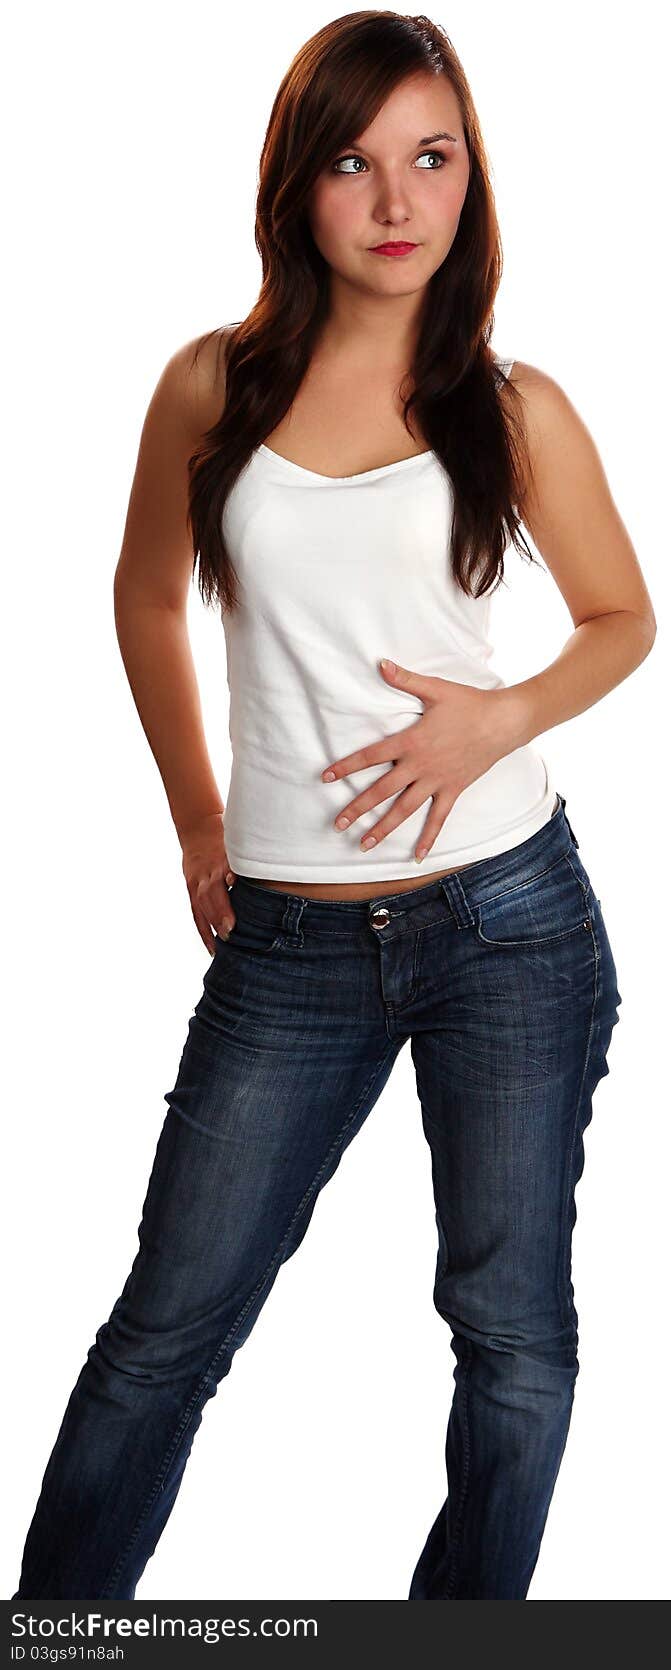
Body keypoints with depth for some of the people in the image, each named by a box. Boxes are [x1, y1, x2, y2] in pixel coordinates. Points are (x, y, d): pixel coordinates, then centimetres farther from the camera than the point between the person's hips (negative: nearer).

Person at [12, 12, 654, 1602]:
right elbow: (149, 598, 15)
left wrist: (505, 715, -9)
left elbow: (621, 618, 11)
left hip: (508, 918, 0)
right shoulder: (214, 387, 1)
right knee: (164, 1334, 6)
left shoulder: (513, 407, 0)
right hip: (290, 940, 1)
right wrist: (195, 824, 10)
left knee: (515, 1333, 8)